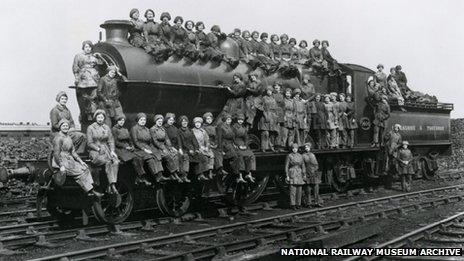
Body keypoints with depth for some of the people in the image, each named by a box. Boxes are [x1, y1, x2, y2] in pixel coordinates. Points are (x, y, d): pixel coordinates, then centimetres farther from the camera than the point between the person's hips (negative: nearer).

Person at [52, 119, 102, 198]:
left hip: (69, 160, 8)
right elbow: (56, 154, -16)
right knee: (79, 172, -19)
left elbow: (73, 152, 20)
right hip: (61, 162, -8)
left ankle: (90, 191, -16)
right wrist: (61, 166, -22)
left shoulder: (68, 137, 15)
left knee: (85, 168, -8)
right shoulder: (58, 138, -12)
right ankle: (90, 190, -13)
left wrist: (80, 161, 11)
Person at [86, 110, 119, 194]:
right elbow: (89, 143, -1)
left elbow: (111, 141, 13)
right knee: (108, 162, -32)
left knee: (116, 162, -26)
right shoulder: (91, 128, 3)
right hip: (95, 152, -4)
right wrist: (99, 149, -13)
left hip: (106, 150, 4)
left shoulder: (107, 128, 16)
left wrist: (112, 151, -3)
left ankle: (111, 185, -29)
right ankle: (111, 184, -30)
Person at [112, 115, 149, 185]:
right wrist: (125, 147, -13)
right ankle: (142, 178, -24)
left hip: (127, 149, 6)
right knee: (134, 159, -28)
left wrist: (132, 146, 1)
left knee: (139, 159, -22)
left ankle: (138, 179, -24)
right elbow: (116, 142, -7)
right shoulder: (114, 129, 1)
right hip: (119, 150, -6)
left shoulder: (125, 130, 22)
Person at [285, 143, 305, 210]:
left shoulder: (300, 156, 8)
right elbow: (286, 166, -4)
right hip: (292, 175, -4)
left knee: (299, 190, 4)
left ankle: (298, 204, 12)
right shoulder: (289, 156, -3)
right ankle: (292, 205, -5)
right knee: (293, 190, -9)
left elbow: (303, 166, 12)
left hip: (299, 174, 4)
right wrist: (287, 176, -10)